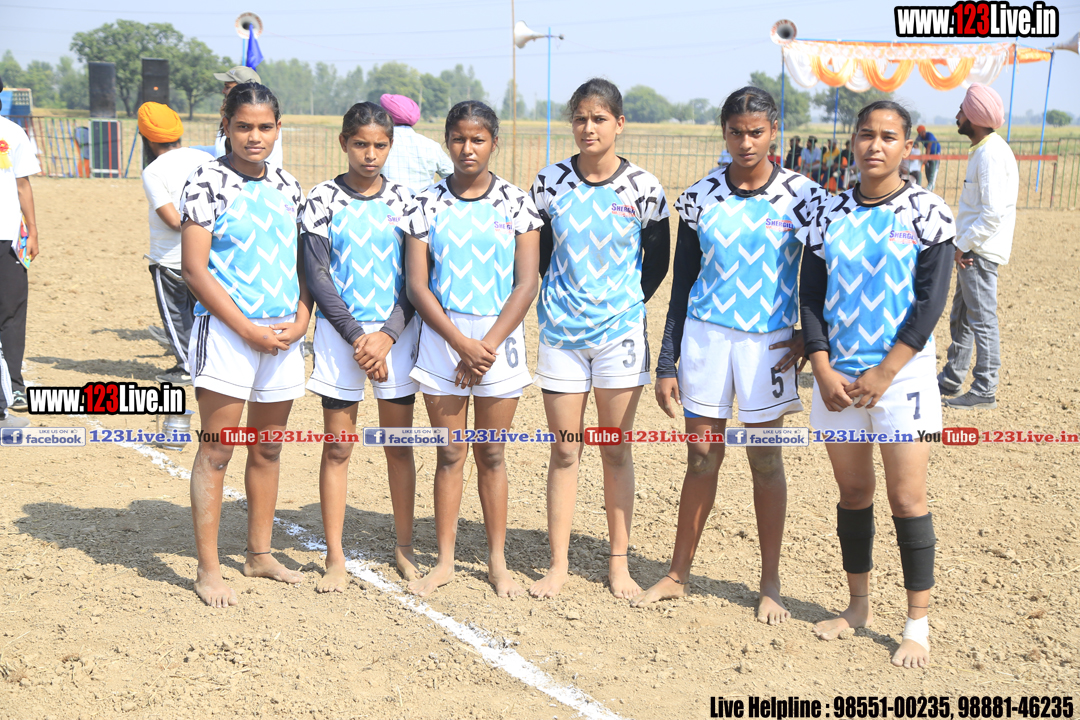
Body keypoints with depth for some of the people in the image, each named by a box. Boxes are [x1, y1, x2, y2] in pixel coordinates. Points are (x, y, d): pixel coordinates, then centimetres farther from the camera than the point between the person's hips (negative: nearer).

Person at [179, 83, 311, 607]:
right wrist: (249, 329, -14)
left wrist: (301, 320, -2)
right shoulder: (207, 183, -6)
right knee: (216, 451, -1)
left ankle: (260, 554, 25)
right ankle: (208, 569, 8)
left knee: (268, 449, 12)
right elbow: (195, 271, -10)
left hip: (283, 336, 6)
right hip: (226, 332, -5)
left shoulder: (288, 186, 10)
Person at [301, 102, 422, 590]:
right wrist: (356, 336, -13)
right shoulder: (322, 200, 0)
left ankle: (404, 548, 21)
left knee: (399, 443, 7)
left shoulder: (404, 199, 4)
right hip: (340, 333, -1)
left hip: (396, 333, 2)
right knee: (337, 447, 3)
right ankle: (335, 558, 12)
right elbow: (316, 275, -5)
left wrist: (387, 335, -11)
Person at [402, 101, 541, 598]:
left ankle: (498, 562, 19)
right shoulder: (427, 205, 2)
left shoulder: (516, 204, 1)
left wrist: (488, 346, -12)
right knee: (449, 454, 7)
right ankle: (444, 561, 18)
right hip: (442, 336, 1)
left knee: (491, 454, 7)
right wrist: (461, 344, -12)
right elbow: (417, 286, -2)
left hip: (499, 337, 0)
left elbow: (526, 284, -3)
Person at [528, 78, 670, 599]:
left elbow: (657, 260, 9)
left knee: (616, 452, 7)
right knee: (564, 452, 5)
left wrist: (629, 303, 5)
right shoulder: (550, 183, 1)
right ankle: (558, 564, 14)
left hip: (620, 333, -1)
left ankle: (619, 562, 18)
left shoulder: (643, 189, -2)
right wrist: (560, 298, 7)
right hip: (561, 333, 1)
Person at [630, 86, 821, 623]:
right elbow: (682, 282, 6)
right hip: (705, 335, 2)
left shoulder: (802, 195, -3)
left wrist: (807, 336, -6)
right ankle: (678, 574, 21)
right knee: (702, 456, 7)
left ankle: (770, 584, 20)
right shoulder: (701, 195, 3)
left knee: (765, 459, 6)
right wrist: (667, 363, 4)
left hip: (768, 342, -1)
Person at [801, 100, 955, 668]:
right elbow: (811, 296, 5)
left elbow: (929, 304, -8)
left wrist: (882, 374, -14)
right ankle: (857, 606, 28)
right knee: (852, 493, 13)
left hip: (900, 373, -3)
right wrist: (823, 370, -7)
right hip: (837, 376, 4)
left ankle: (918, 622, 13)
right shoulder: (831, 213, 6)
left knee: (907, 498, 0)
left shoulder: (928, 213, -4)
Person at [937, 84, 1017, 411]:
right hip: (972, 250, 11)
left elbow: (993, 213, -24)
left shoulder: (992, 154, -19)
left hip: (980, 252, -11)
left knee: (982, 321, -4)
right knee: (960, 319, 18)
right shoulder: (983, 149, 13)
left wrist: (962, 246, -17)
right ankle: (950, 380, 29)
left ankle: (985, 392, 3)